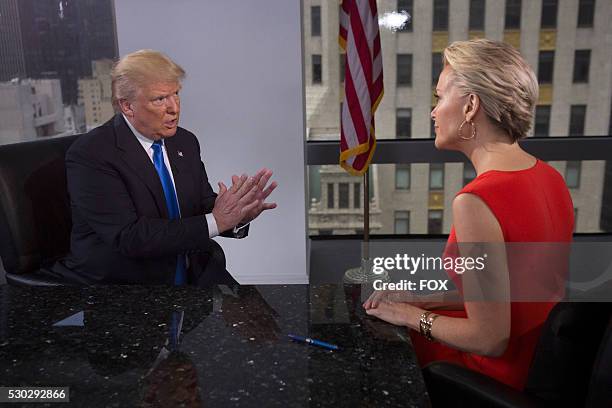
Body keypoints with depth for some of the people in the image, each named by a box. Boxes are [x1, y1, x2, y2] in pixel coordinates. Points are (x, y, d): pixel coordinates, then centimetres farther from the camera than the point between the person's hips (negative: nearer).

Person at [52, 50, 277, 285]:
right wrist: (215, 221, -23)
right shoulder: (89, 155, -13)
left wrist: (240, 215, -15)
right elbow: (128, 237, -21)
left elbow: (205, 206, 7)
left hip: (192, 276, 4)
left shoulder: (186, 142, 6)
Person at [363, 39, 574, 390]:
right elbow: (503, 294, 4)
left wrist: (411, 315, -10)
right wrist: (420, 300, 3)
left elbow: (491, 340, -25)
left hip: (498, 375, -7)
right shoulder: (551, 177, -4)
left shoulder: (476, 203, -32)